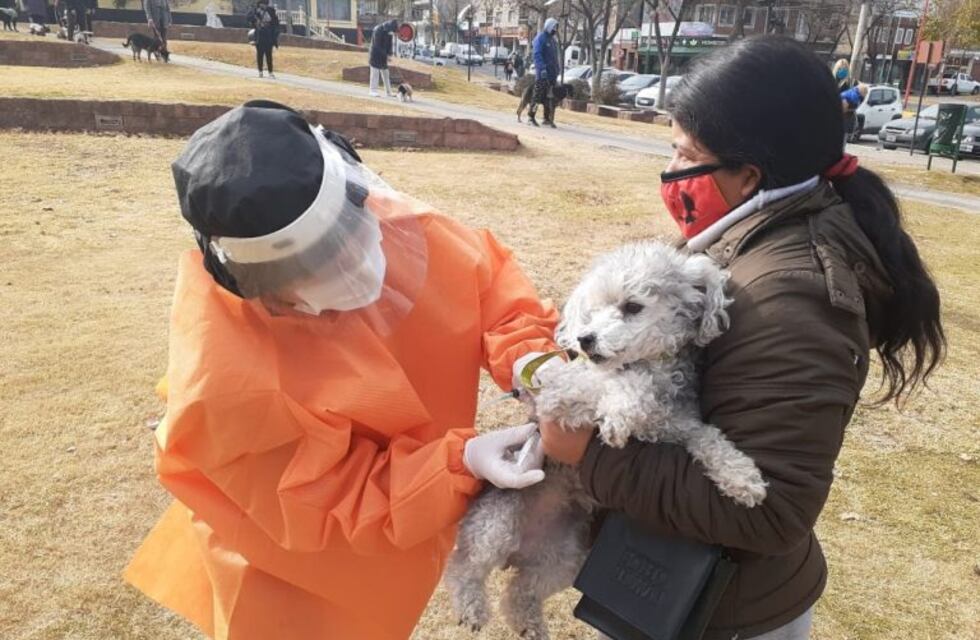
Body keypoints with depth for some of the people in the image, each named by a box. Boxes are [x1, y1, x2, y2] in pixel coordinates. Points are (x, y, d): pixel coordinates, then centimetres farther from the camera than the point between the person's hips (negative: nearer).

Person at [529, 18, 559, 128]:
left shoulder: (553, 39, 19)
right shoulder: (540, 38, -7)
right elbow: (537, 54, -16)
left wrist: (557, 70, 19)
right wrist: (542, 68, -25)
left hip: (552, 73, 8)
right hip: (542, 73, -8)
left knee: (549, 96, 7)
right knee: (538, 94, -8)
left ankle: (547, 118, 12)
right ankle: (531, 116, 0)